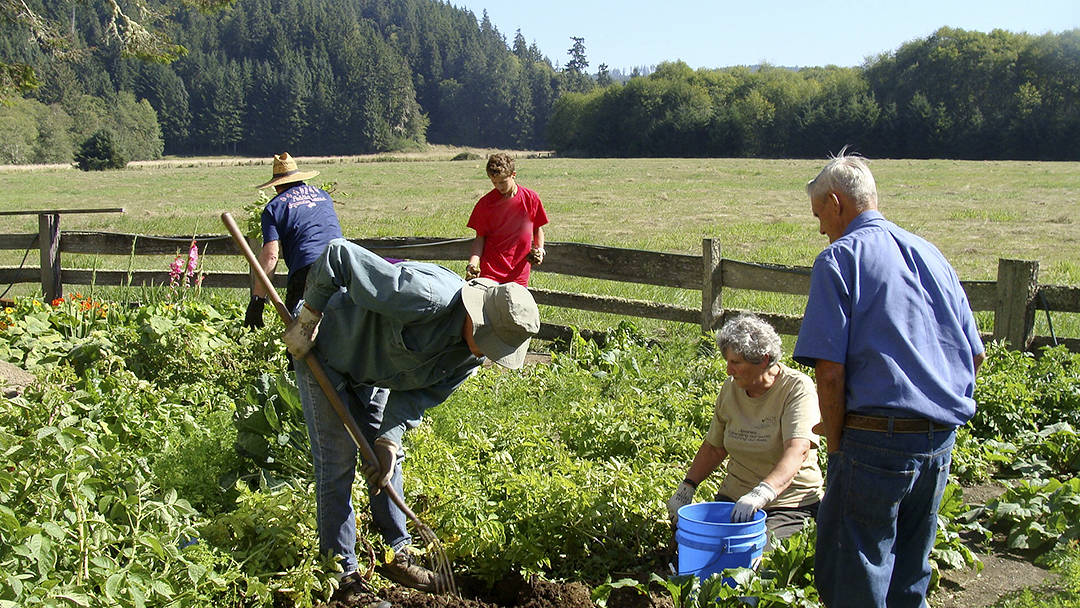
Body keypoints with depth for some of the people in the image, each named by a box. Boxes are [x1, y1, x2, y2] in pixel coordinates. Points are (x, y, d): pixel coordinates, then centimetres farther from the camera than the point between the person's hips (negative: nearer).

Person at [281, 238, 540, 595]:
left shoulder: (473, 352, -14)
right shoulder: (426, 297, -41)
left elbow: (417, 393, -7)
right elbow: (338, 254, -39)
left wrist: (389, 439, -20)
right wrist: (308, 320, -28)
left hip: (372, 372, 7)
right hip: (324, 353, -7)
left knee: (388, 458, 10)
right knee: (338, 461, -5)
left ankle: (396, 555, 24)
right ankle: (341, 570, 8)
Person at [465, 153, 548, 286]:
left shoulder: (531, 198, 1)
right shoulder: (485, 203, -2)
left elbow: (538, 229, 14)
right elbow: (480, 237, 1)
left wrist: (540, 250, -3)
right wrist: (472, 264, -12)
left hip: (519, 272, 1)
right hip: (490, 272, -1)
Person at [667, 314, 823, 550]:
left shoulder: (797, 389, -13)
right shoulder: (731, 388, 5)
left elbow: (797, 452, -28)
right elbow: (714, 447, 17)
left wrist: (761, 494, -44)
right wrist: (686, 488, 5)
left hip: (791, 504, -5)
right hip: (735, 498, 5)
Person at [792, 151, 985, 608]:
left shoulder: (839, 258, -7)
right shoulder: (929, 253, 13)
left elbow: (830, 371, -15)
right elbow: (976, 355, 15)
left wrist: (837, 445, -5)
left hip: (880, 438, -7)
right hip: (942, 440, 7)